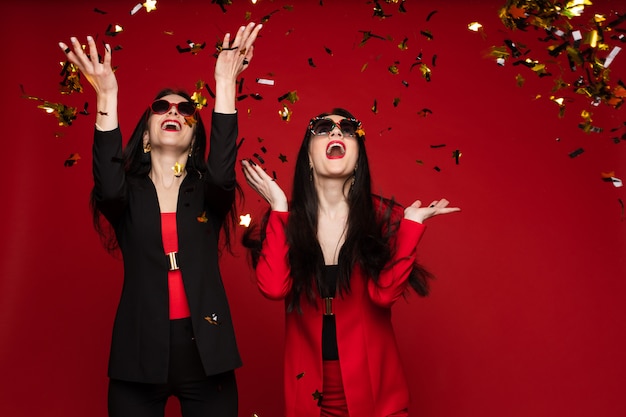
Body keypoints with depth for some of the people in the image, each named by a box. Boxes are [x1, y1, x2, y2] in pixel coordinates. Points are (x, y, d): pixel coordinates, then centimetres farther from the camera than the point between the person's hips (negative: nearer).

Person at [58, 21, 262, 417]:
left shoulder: (207, 193, 5)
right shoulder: (129, 194, 4)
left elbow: (222, 173, -18)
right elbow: (108, 188, -20)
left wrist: (225, 85, -24)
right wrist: (107, 95, -24)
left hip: (205, 352, 0)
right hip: (140, 353, 0)